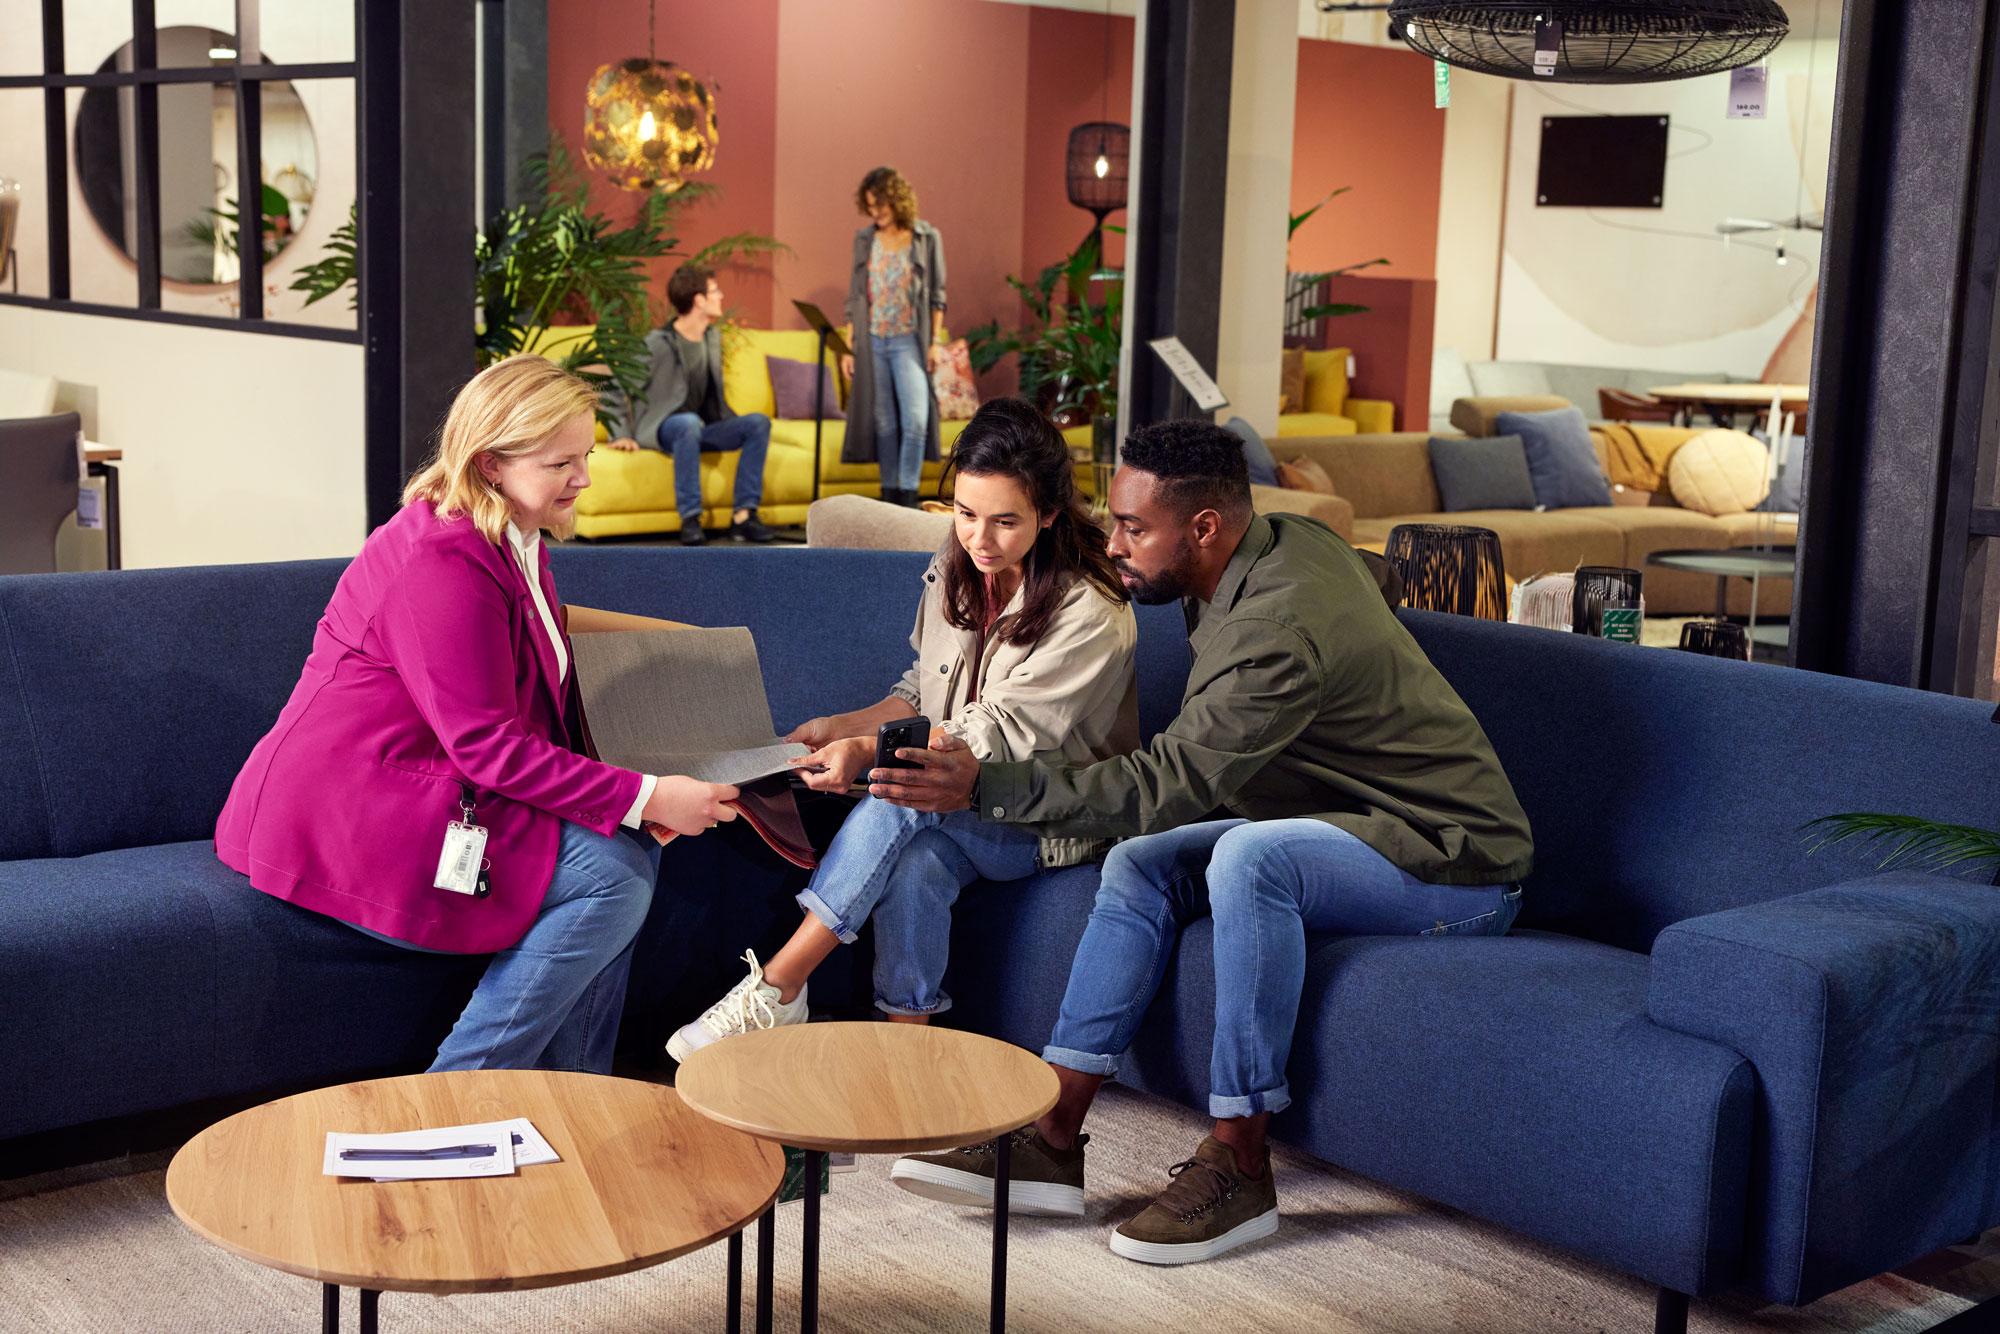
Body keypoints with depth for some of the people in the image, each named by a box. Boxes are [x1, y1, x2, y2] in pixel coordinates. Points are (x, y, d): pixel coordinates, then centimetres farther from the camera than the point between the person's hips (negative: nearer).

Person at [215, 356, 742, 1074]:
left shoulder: (517, 541, 14)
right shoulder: (442, 559, -21)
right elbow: (489, 747, -23)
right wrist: (645, 798, -24)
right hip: (343, 813, -10)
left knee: (630, 853, -2)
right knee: (613, 873, -19)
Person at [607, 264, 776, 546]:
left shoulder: (713, 335, 11)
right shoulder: (659, 343, -12)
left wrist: (735, 423, 13)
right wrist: (622, 434, -15)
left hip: (702, 430, 7)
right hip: (661, 430, -7)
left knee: (758, 422, -17)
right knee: (689, 422, -41)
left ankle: (743, 516, -22)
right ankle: (690, 520, -38)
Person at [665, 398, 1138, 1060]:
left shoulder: (1090, 613, -17)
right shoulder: (956, 570, 5)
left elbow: (1001, 734, -23)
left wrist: (869, 749, -33)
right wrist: (842, 726, -1)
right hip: (958, 804, 5)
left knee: (905, 792, -32)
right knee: (916, 864, -32)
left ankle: (776, 987, -28)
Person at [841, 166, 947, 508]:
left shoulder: (927, 237, 1)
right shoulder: (864, 238, 8)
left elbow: (937, 295, 2)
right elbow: (854, 295, 10)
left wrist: (936, 342, -5)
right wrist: (848, 346, 6)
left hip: (909, 340, -3)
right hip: (872, 341, 3)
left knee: (915, 419, -13)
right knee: (883, 423, 6)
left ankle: (907, 496, -7)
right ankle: (889, 496, 13)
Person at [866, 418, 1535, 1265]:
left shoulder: (1279, 633, -28)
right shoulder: (1287, 540, 1)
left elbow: (1162, 788, -30)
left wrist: (983, 787, -32)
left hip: (1457, 873, -10)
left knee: (1250, 856, -36)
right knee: (1141, 865, -1)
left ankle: (1239, 1169, -23)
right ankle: (1052, 1142, -5)